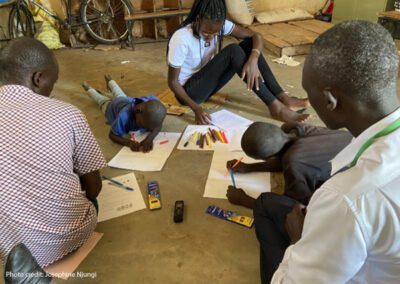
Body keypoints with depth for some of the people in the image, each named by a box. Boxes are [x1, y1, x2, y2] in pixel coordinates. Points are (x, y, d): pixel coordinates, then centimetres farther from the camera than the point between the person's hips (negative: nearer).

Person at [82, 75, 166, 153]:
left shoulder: (153, 102, -47)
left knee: (120, 96, 39)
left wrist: (150, 138, -57)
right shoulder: (124, 116, -55)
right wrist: (129, 142, -61)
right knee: (104, 101, 33)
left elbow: (158, 125, -36)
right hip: (112, 107, -3)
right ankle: (89, 89, 62)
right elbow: (112, 135, -42)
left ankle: (110, 81, 67)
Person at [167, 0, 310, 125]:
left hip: (207, 83, 6)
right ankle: (275, 107, -28)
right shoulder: (181, 39, -25)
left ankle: (282, 98, -15)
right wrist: (196, 108, -32)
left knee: (249, 44, -13)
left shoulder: (218, 25, -9)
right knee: (233, 51, -29)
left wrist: (253, 60, -32)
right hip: (189, 91, -6)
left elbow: (256, 36, -10)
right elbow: (172, 82, -20)